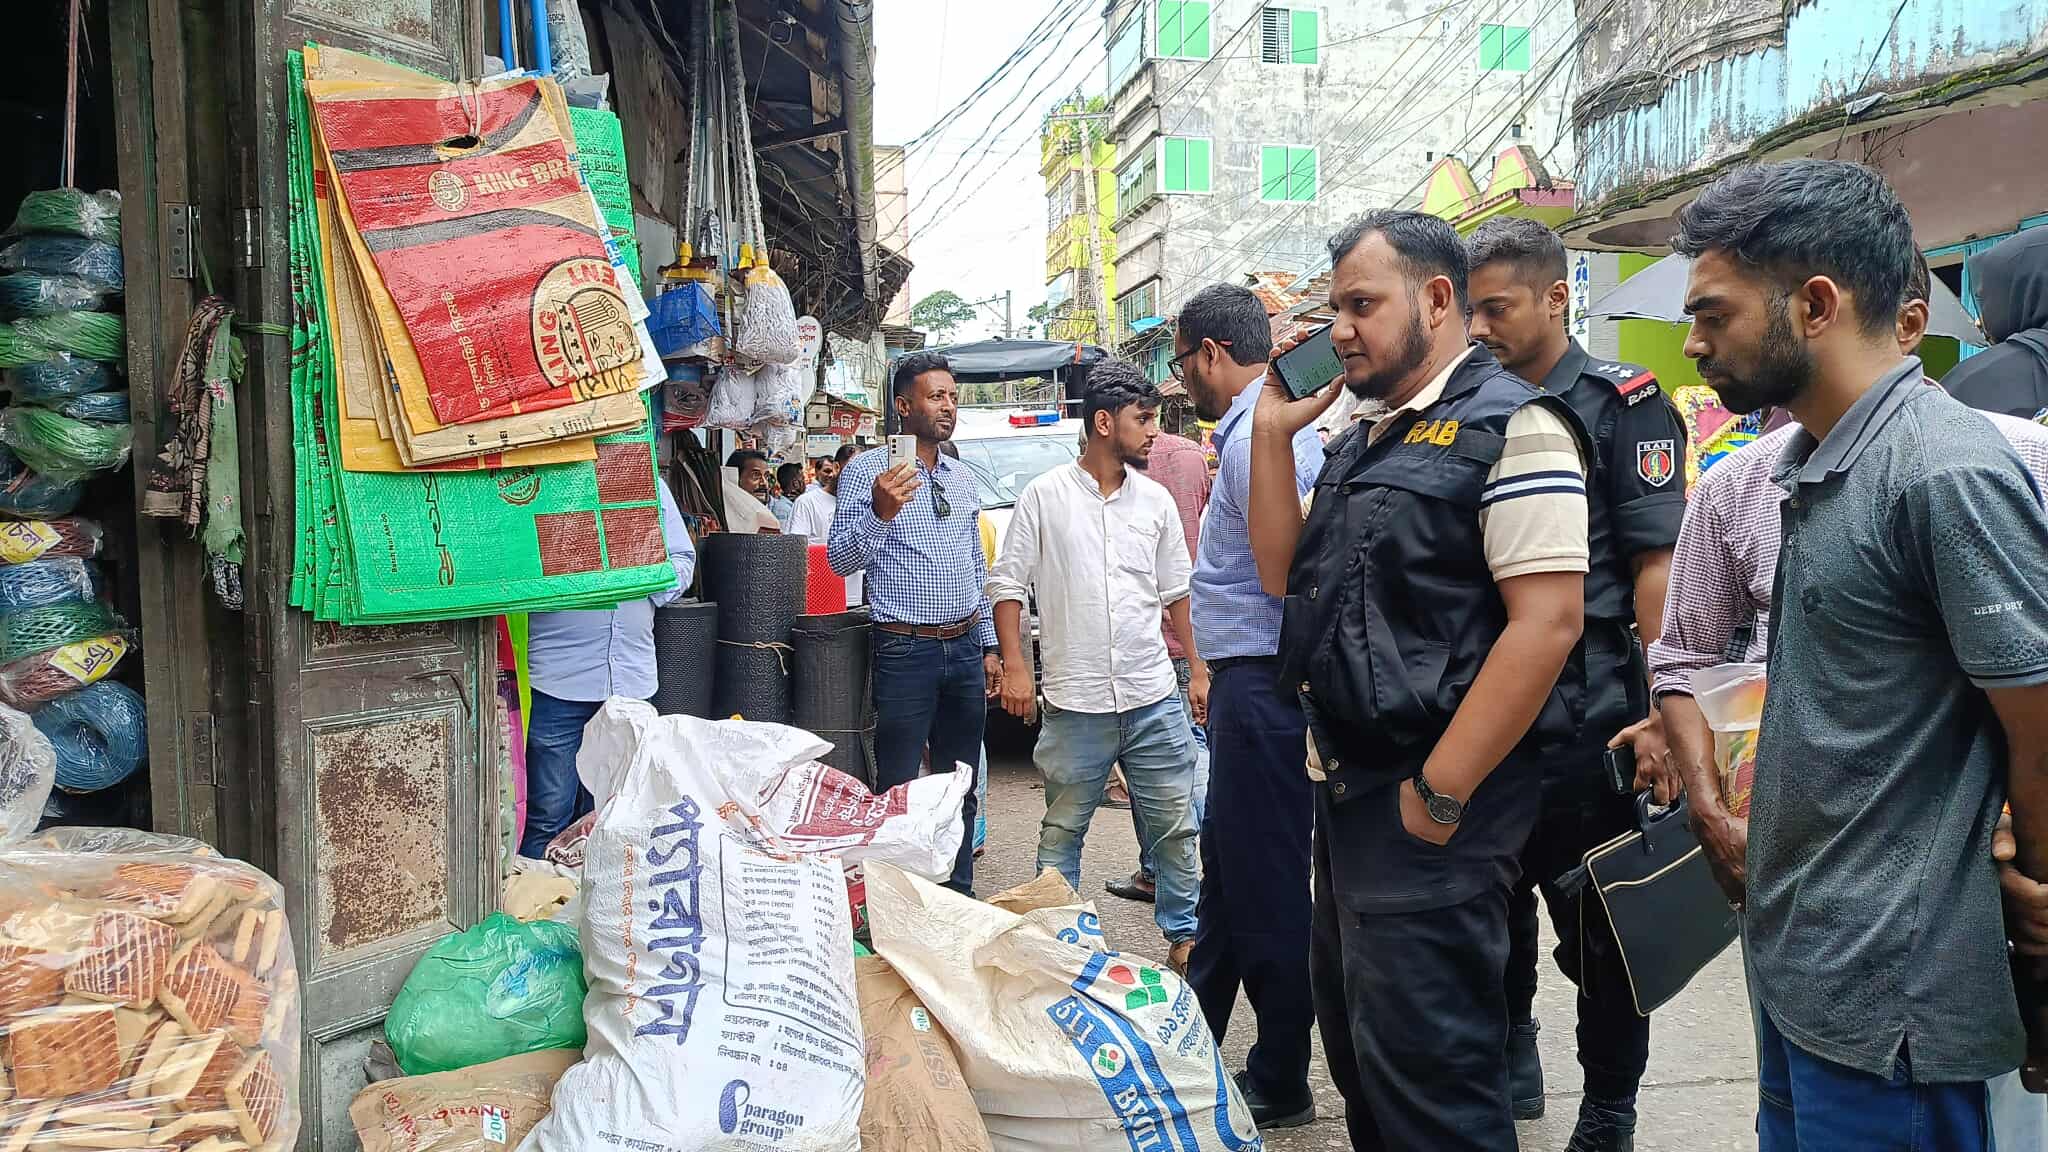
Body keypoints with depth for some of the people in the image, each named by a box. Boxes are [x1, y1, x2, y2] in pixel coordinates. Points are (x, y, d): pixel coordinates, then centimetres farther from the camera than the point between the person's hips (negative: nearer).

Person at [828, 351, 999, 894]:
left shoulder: (963, 477, 14)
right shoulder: (867, 470, -5)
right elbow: (840, 560, -12)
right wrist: (879, 513, -29)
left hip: (965, 648, 6)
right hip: (906, 651, -6)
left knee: (959, 790, 13)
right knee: (897, 790, -2)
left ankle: (959, 898, 24)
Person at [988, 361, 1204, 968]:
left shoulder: (1155, 499, 9)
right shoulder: (1044, 497, -2)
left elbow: (1177, 591, 15)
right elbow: (1007, 584, 0)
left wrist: (1200, 669, 12)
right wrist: (1014, 666, -8)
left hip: (1154, 697, 3)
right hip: (1075, 704, -3)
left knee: (1174, 826, 9)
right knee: (1061, 832, 8)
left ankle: (1184, 933, 24)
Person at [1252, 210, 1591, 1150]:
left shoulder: (1508, 425, -13)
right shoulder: (1366, 441, 14)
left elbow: (1547, 622, -21)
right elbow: (1284, 577, 16)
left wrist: (1438, 794, -21)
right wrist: (1273, 434, 6)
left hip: (1431, 800, -9)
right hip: (1348, 786, 9)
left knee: (1423, 1074, 0)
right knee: (1356, 1042, 20)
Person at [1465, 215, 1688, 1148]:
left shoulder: (1622, 404, -4)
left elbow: (1658, 565, -11)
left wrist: (1661, 714, -18)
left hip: (1583, 711, -5)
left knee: (1598, 930, 6)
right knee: (1490, 907, 17)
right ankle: (1508, 1070, 36)